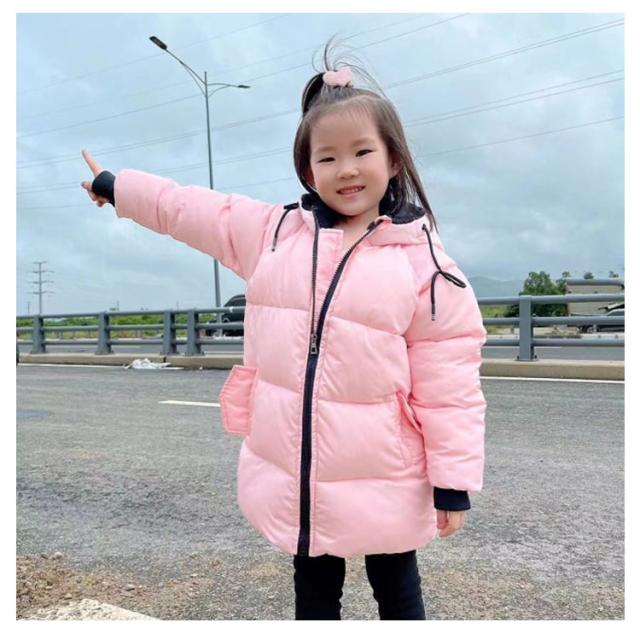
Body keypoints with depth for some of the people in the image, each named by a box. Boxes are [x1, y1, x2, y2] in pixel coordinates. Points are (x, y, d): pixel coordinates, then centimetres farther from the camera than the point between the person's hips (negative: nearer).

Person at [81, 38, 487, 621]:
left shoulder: (423, 261, -11)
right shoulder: (271, 231, 0)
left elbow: (448, 384, -10)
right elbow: (182, 207, 13)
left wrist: (454, 480, -9)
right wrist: (113, 186, 23)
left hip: (384, 485, -3)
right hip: (293, 480, 4)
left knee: (398, 594, 20)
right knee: (314, 594, 24)